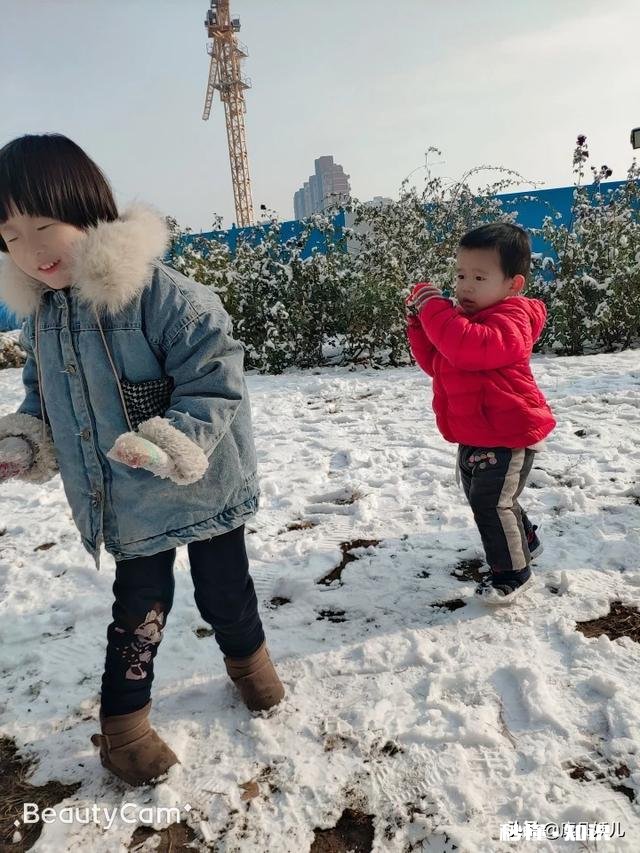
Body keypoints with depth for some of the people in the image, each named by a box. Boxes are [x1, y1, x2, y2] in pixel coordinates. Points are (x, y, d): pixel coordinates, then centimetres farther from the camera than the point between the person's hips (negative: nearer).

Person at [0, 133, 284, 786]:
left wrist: (172, 442, -34)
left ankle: (247, 656, 51)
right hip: (126, 507, 4)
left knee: (223, 593, 18)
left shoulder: (162, 294, -23)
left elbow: (215, 381, -23)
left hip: (202, 489, -4)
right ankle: (123, 721, 39)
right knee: (138, 609, 16)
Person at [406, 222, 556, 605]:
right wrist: (422, 320, -2)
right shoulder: (463, 317, 10)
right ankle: (524, 540, 46)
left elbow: (468, 348, -41)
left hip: (508, 435, -10)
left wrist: (435, 309, -32)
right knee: (482, 495, 23)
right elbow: (435, 362, 10)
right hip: (475, 435, 10)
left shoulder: (509, 319, -21)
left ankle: (513, 572, 12)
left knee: (492, 502, -8)